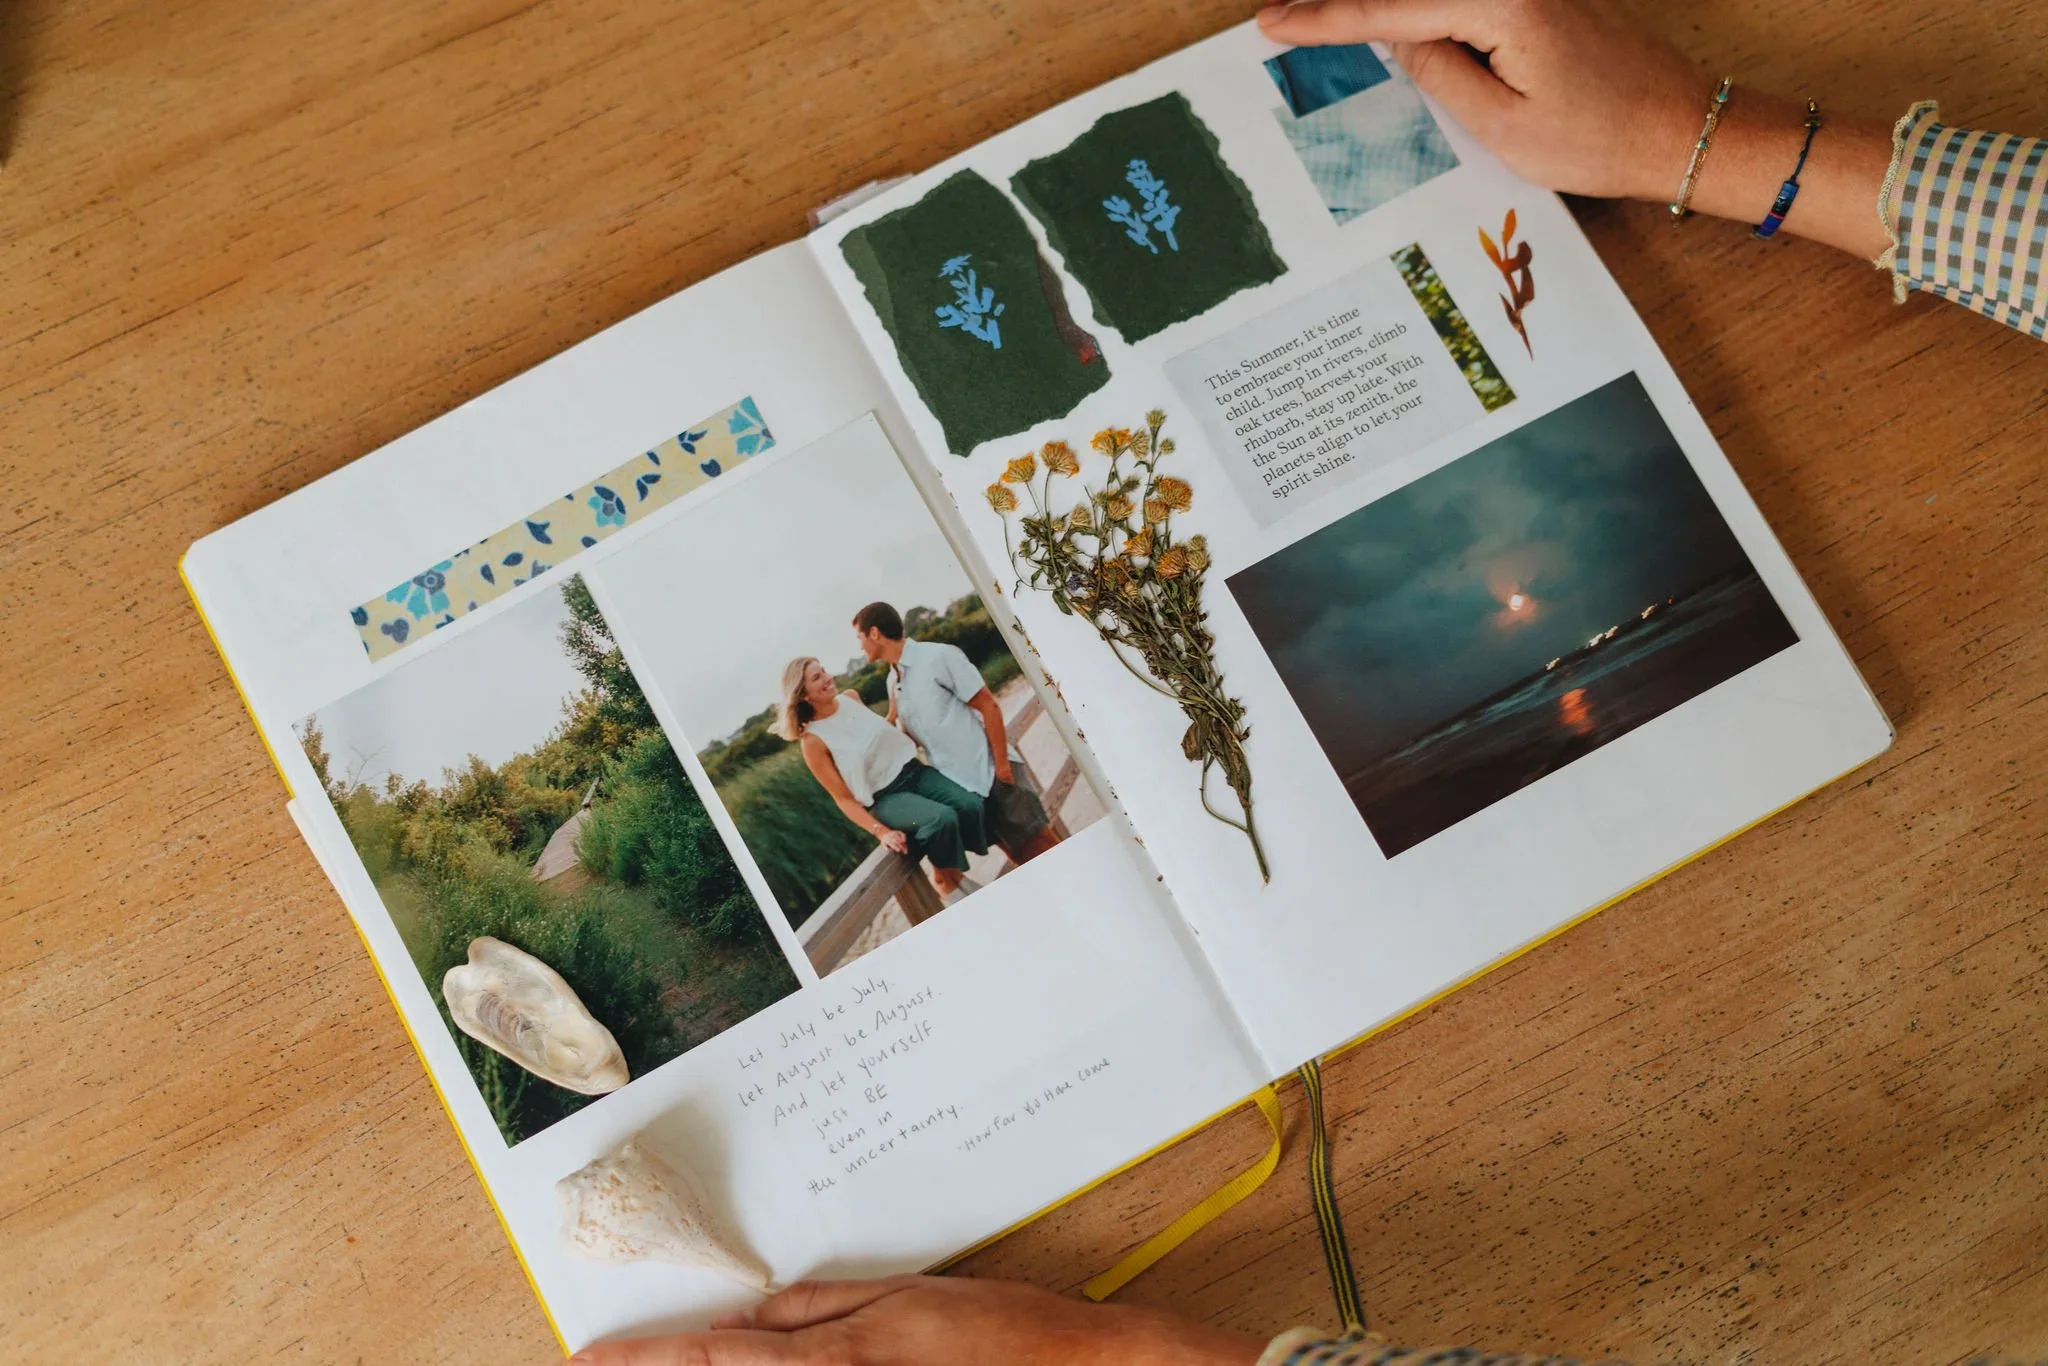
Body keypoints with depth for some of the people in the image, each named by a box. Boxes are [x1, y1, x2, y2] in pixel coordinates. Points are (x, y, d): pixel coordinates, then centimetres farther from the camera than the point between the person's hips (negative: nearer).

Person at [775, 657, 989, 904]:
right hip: (884, 798, -6)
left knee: (970, 805, -20)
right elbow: (843, 798, -12)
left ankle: (954, 873, 0)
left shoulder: (851, 698, 3)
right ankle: (944, 880, -6)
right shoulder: (813, 741, -13)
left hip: (913, 771, 6)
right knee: (943, 819, -32)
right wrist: (880, 831, -22)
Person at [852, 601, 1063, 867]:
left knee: (1040, 843, -5)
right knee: (1019, 854, 6)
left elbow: (988, 706, -11)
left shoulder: (939, 656, -10)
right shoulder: (893, 682, 10)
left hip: (990, 772, -6)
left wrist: (1002, 764, -15)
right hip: (957, 786, 6)